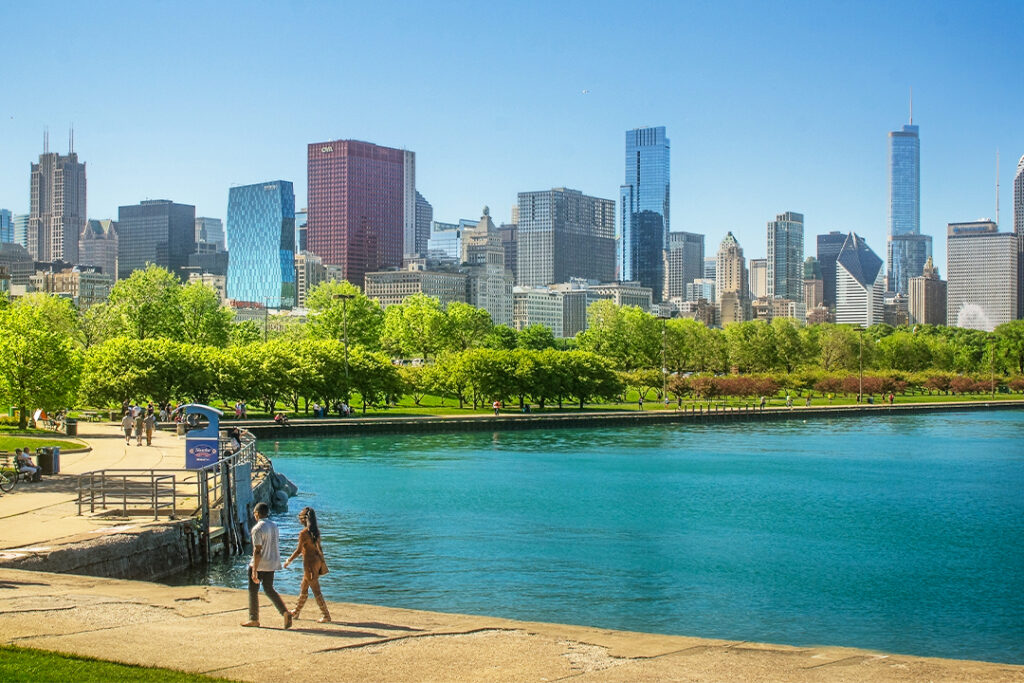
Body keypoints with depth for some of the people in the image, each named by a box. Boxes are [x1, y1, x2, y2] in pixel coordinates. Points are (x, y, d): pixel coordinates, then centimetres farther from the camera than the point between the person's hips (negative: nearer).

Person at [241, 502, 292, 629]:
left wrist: (254, 571, -20)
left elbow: (257, 551, -21)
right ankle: (285, 612, -3)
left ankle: (254, 619, 16)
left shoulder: (258, 529, -18)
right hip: (272, 563, 7)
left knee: (253, 591, 9)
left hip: (259, 564, -7)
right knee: (269, 590, 15)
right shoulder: (274, 526, 6)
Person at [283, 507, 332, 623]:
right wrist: (322, 561, 22)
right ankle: (296, 612, 33)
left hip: (310, 562, -9)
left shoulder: (304, 533, -18)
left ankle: (326, 616, 0)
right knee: (303, 587, 20)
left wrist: (289, 561, -3)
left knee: (316, 591, -2)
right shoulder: (316, 531, 5)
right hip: (317, 560, 9)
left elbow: (298, 550, -15)